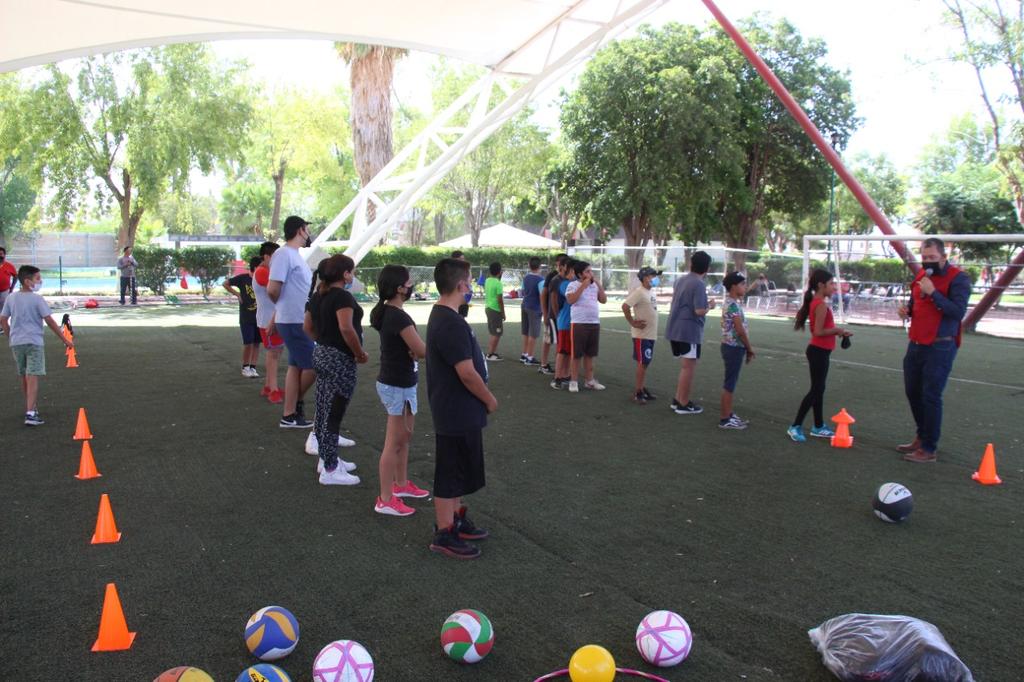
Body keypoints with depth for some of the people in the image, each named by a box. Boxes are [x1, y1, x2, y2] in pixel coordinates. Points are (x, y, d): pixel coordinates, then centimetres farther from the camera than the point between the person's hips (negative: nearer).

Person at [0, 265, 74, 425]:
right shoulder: (37, 299, -11)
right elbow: (50, 321, -10)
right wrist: (65, 340, -4)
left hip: (16, 342, 6)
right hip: (33, 342, -6)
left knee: (24, 376, 18)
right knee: (33, 377, -8)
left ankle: (30, 407, 33)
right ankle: (30, 414, -16)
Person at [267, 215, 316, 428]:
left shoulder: (294, 255, 15)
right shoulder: (283, 254, -15)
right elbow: (273, 290, -21)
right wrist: (282, 307, -3)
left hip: (302, 321, 9)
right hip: (294, 322, -9)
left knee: (296, 367, 10)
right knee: (313, 366, -4)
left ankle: (289, 416, 16)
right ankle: (296, 405, 16)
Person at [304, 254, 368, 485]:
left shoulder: (317, 296, 11)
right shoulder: (342, 296, -17)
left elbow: (307, 327, 16)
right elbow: (346, 329, -28)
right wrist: (360, 354, -17)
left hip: (321, 355, 10)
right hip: (340, 360, -10)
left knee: (323, 410, 16)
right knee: (334, 414, -4)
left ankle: (326, 459, 29)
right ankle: (330, 470, 1)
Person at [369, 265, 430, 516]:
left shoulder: (385, 312, 6)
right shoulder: (399, 317, -23)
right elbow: (422, 350, -22)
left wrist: (414, 348, -13)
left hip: (396, 382, 10)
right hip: (398, 386, -10)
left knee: (404, 437, 21)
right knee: (394, 443, -2)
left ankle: (401, 484, 35)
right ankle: (385, 500, 6)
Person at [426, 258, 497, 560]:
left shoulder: (441, 316, 9)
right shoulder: (451, 324, -25)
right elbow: (467, 373, -25)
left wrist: (483, 398, 16)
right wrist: (490, 400, -10)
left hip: (457, 410, 10)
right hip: (457, 413, -10)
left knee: (457, 470, 21)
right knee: (450, 473, 2)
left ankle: (456, 519, 35)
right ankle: (444, 535, 13)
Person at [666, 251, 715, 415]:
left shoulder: (680, 280, 10)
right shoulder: (699, 284, -15)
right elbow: (699, 311, -21)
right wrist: (710, 306, -2)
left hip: (675, 329, 8)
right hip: (690, 331, -8)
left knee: (685, 366, 18)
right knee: (688, 368, 0)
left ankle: (678, 399, 23)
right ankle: (683, 404, 6)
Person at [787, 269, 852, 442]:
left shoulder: (816, 302, 11)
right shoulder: (822, 305, -19)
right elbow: (818, 332, -24)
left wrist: (837, 331, 9)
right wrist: (837, 330, -12)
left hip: (819, 350, 10)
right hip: (819, 351, -10)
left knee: (819, 389, 15)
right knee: (816, 390, -5)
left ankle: (818, 426, 24)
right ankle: (795, 426, -2)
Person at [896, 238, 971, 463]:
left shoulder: (958, 278, -11)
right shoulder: (922, 275, 12)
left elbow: (958, 311, -21)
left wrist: (933, 293, -25)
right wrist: (907, 308, 4)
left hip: (940, 347, -8)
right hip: (916, 344, 8)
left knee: (931, 396, -5)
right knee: (913, 392, 16)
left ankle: (928, 449, 4)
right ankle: (922, 436, 33)